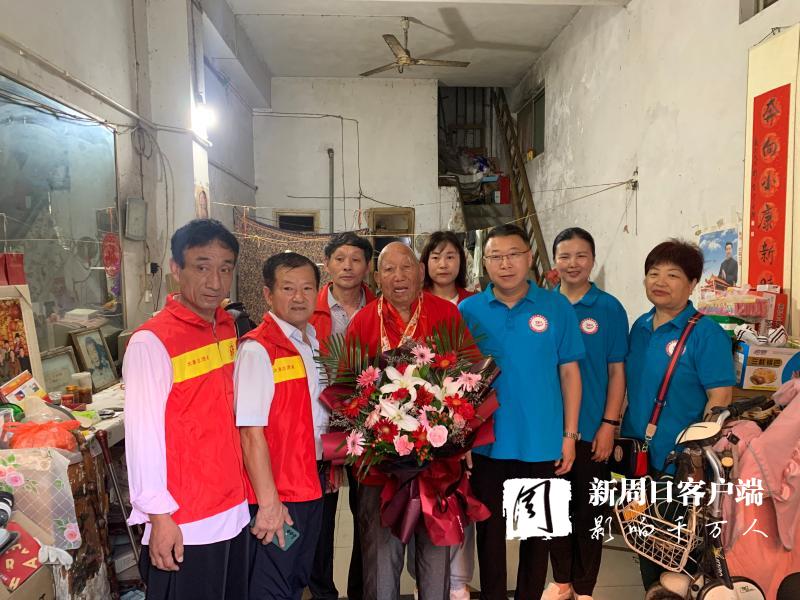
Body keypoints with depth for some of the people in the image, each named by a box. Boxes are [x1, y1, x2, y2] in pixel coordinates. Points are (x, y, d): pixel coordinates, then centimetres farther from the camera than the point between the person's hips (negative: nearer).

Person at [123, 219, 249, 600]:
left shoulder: (227, 328, 4)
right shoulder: (151, 341, -17)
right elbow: (142, 435, -16)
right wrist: (159, 517, -14)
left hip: (235, 509, 7)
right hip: (184, 526, -7)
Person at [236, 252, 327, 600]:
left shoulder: (315, 345, 7)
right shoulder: (257, 350, -18)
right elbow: (251, 433, -21)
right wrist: (268, 503, -20)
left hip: (312, 485, 7)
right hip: (276, 494, -7)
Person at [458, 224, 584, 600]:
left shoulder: (557, 307, -3)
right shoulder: (468, 310, -3)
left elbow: (569, 373, 0)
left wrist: (569, 434, -2)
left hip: (543, 442, 0)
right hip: (487, 443, 0)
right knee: (490, 527, 16)